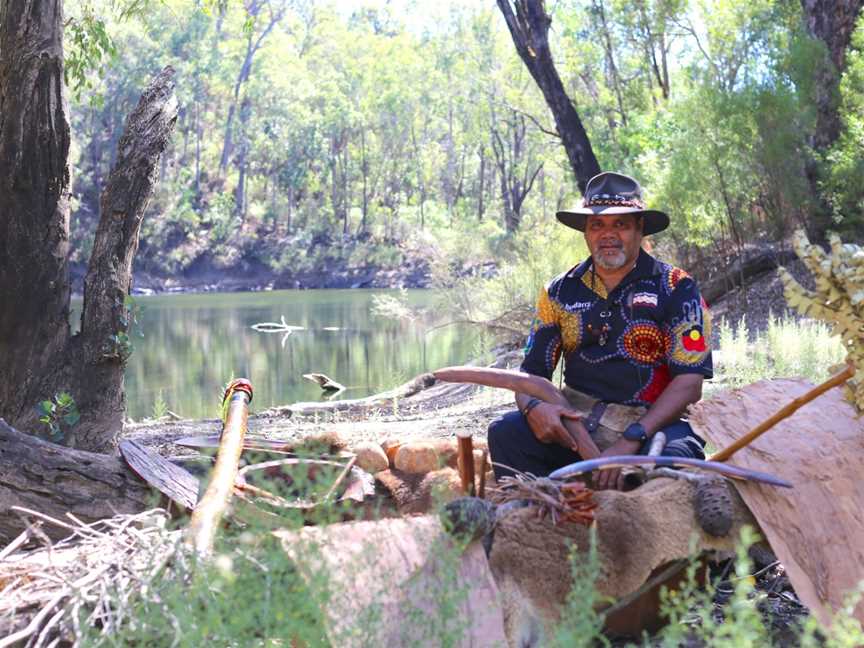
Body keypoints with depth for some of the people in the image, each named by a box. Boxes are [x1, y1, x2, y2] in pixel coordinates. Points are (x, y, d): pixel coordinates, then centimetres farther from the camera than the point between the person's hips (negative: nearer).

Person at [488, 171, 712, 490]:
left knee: (675, 458, -36)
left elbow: (689, 382, -9)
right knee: (505, 433, -23)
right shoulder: (560, 292, 10)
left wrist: (631, 440, -22)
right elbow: (531, 372, 10)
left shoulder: (676, 289, -1)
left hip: (651, 423, -3)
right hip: (575, 423, 3)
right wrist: (532, 406, -17)